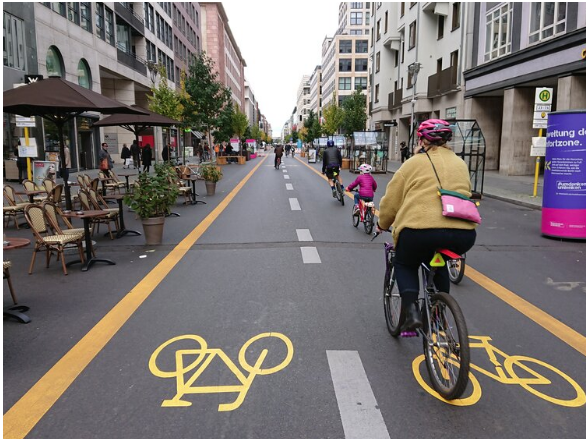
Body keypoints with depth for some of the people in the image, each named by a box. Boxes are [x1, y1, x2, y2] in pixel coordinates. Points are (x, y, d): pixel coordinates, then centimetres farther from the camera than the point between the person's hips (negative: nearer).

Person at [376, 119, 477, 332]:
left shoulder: (414, 163, 9)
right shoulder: (460, 164, 22)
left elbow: (391, 201, 10)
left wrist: (382, 224, 28)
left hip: (421, 229, -4)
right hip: (464, 234, 5)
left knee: (405, 265, 24)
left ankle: (411, 312, 4)